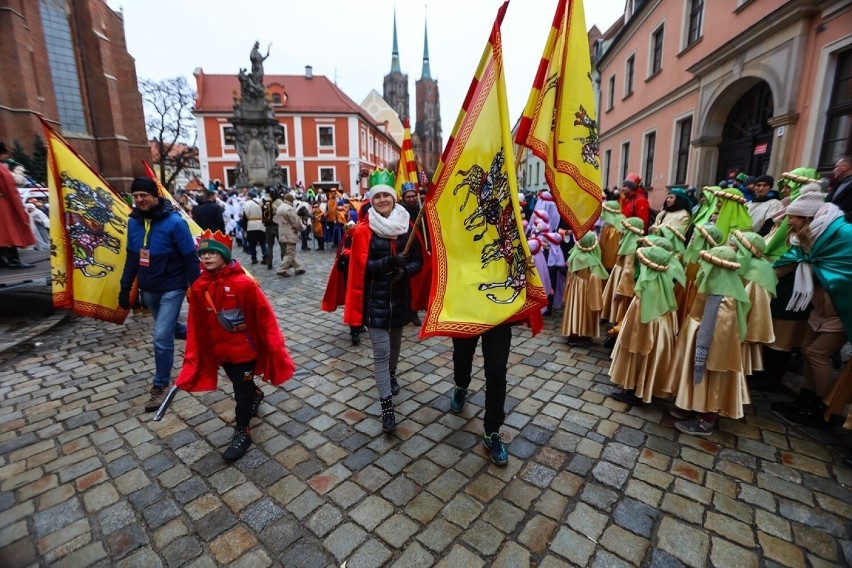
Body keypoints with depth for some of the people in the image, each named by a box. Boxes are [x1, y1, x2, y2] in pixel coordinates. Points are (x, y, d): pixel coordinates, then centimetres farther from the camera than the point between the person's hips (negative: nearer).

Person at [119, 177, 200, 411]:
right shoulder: (133, 222, 1)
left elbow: (191, 258, -16)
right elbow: (132, 257, 10)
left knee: (162, 337, -7)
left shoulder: (174, 222, -18)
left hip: (171, 288, -7)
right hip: (148, 289, 7)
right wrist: (125, 287, 8)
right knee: (169, 328, 20)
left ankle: (160, 386, 8)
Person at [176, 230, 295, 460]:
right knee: (240, 384, 25)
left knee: (242, 390, 5)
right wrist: (192, 357, 4)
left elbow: (265, 315, -18)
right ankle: (256, 395, 56)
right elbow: (196, 325, 2)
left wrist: (275, 346, -18)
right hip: (220, 349, 6)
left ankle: (242, 432, 24)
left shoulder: (243, 283, -22)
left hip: (244, 347, -5)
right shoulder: (198, 287, -6)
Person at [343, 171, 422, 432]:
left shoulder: (407, 226, 1)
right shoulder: (363, 230, -8)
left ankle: (391, 375, 51)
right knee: (381, 351, -4)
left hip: (400, 297, 4)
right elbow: (363, 266, -12)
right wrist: (391, 261, -27)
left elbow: (418, 261, 1)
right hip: (375, 300, -3)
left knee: (395, 342, 22)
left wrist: (404, 271, -19)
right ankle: (387, 405, 7)